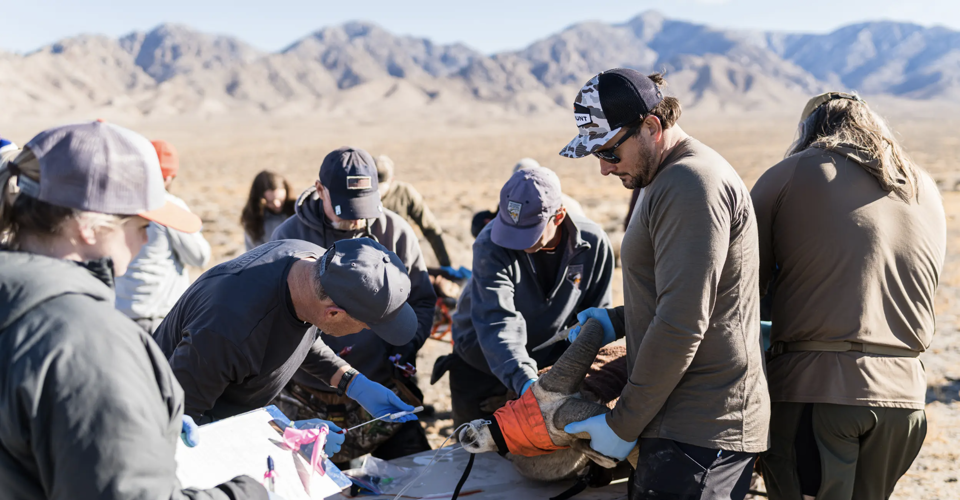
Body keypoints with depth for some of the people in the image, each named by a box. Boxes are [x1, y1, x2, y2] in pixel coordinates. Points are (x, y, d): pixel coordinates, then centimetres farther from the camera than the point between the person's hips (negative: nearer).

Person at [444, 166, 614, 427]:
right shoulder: (491, 246, -27)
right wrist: (524, 382, -51)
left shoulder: (592, 243, -16)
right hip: (481, 367, -2)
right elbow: (497, 323, -37)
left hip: (548, 364, 2)